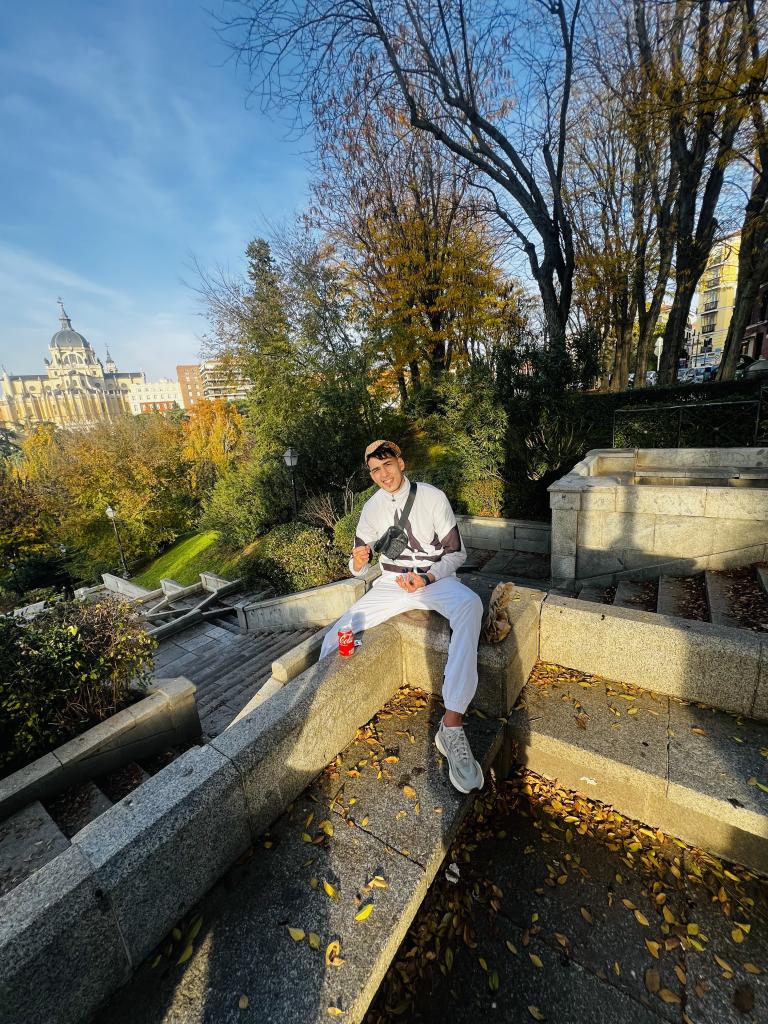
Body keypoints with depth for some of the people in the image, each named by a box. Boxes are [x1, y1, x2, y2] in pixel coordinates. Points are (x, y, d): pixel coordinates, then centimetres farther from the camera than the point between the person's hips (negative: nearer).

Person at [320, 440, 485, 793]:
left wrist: (427, 578, -23)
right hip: (391, 583, 4)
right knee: (335, 636, -13)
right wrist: (358, 562, -18)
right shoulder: (372, 508, 2)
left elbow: (456, 552, -5)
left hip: (435, 578, -3)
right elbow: (358, 568, 8)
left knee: (469, 605, -38)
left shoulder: (433, 497, -8)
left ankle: (452, 725, -37)